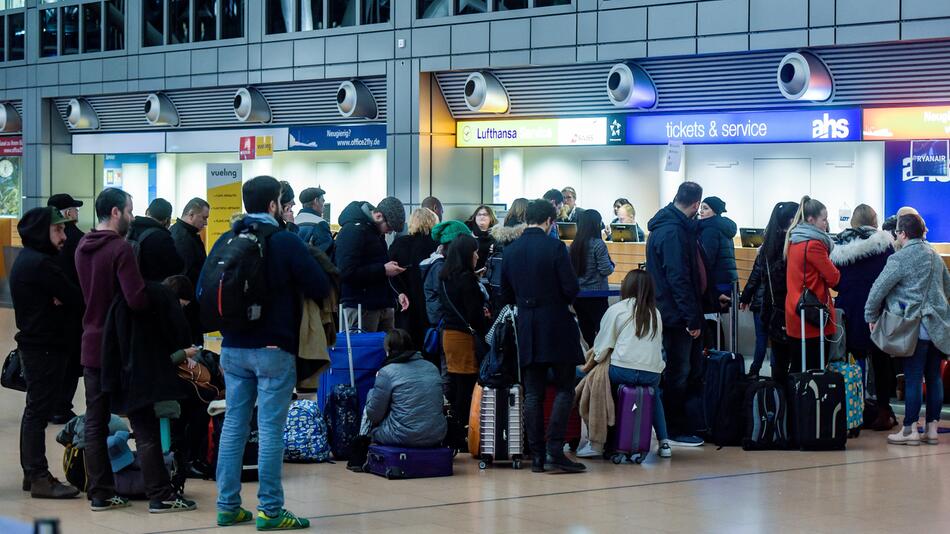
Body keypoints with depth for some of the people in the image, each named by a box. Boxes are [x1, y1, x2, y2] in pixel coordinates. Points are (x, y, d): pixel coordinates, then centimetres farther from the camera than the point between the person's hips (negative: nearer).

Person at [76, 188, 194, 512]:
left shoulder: (82, 248, 8)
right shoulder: (121, 248, -17)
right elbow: (137, 299, -27)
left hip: (92, 347, 7)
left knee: (95, 423, 10)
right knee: (145, 425, -1)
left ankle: (100, 494, 12)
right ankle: (160, 496, 1)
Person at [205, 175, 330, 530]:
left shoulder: (225, 242, 7)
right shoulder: (286, 242, -11)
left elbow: (205, 290, 13)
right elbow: (320, 288, -11)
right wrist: (291, 285, 9)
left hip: (233, 348, 6)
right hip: (274, 350, -6)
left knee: (234, 424, 10)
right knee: (270, 428, -3)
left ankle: (228, 506, 12)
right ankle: (269, 510, -1)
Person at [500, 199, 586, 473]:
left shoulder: (510, 251, 5)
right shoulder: (555, 247, -10)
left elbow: (506, 295, 11)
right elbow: (572, 288, -12)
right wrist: (562, 298, 9)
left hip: (526, 330, 5)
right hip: (557, 327, -5)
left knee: (533, 394, 6)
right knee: (564, 390, 1)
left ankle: (537, 455, 4)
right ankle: (555, 449, -9)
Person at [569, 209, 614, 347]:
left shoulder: (574, 245, 4)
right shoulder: (598, 244, -14)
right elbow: (605, 270, -15)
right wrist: (611, 264, 4)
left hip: (577, 294, 6)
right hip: (596, 295, -6)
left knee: (586, 333, 12)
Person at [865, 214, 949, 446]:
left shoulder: (900, 258, -10)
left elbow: (879, 288, -10)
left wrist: (871, 316, 2)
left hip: (916, 327, -7)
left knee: (913, 378, -3)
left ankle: (910, 429, -1)